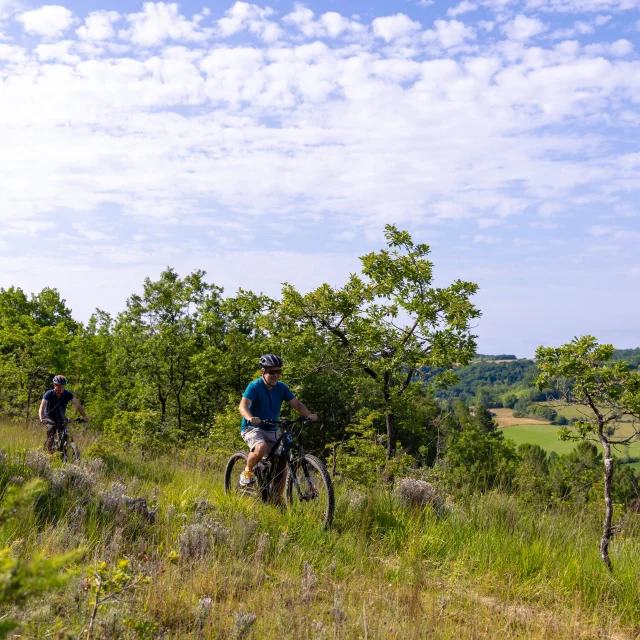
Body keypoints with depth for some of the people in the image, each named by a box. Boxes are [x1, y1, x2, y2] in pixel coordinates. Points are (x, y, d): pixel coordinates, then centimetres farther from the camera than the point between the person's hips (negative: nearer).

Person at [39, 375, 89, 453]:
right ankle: (49, 447, -12)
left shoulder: (68, 394, -13)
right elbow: (42, 408, -31)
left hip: (61, 417, 3)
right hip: (49, 417, -2)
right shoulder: (49, 394, -21)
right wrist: (41, 419, -51)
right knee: (51, 428, -32)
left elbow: (77, 406, -17)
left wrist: (85, 416, -32)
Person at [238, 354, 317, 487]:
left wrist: (309, 415, -23)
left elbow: (296, 403, -2)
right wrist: (250, 418, -51)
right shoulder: (254, 387, -15)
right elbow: (243, 406, -29)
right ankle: (247, 471, -8)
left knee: (281, 464, -4)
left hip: (271, 431, 5)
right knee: (261, 448, -35)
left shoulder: (281, 387, 1)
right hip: (252, 428, -5)